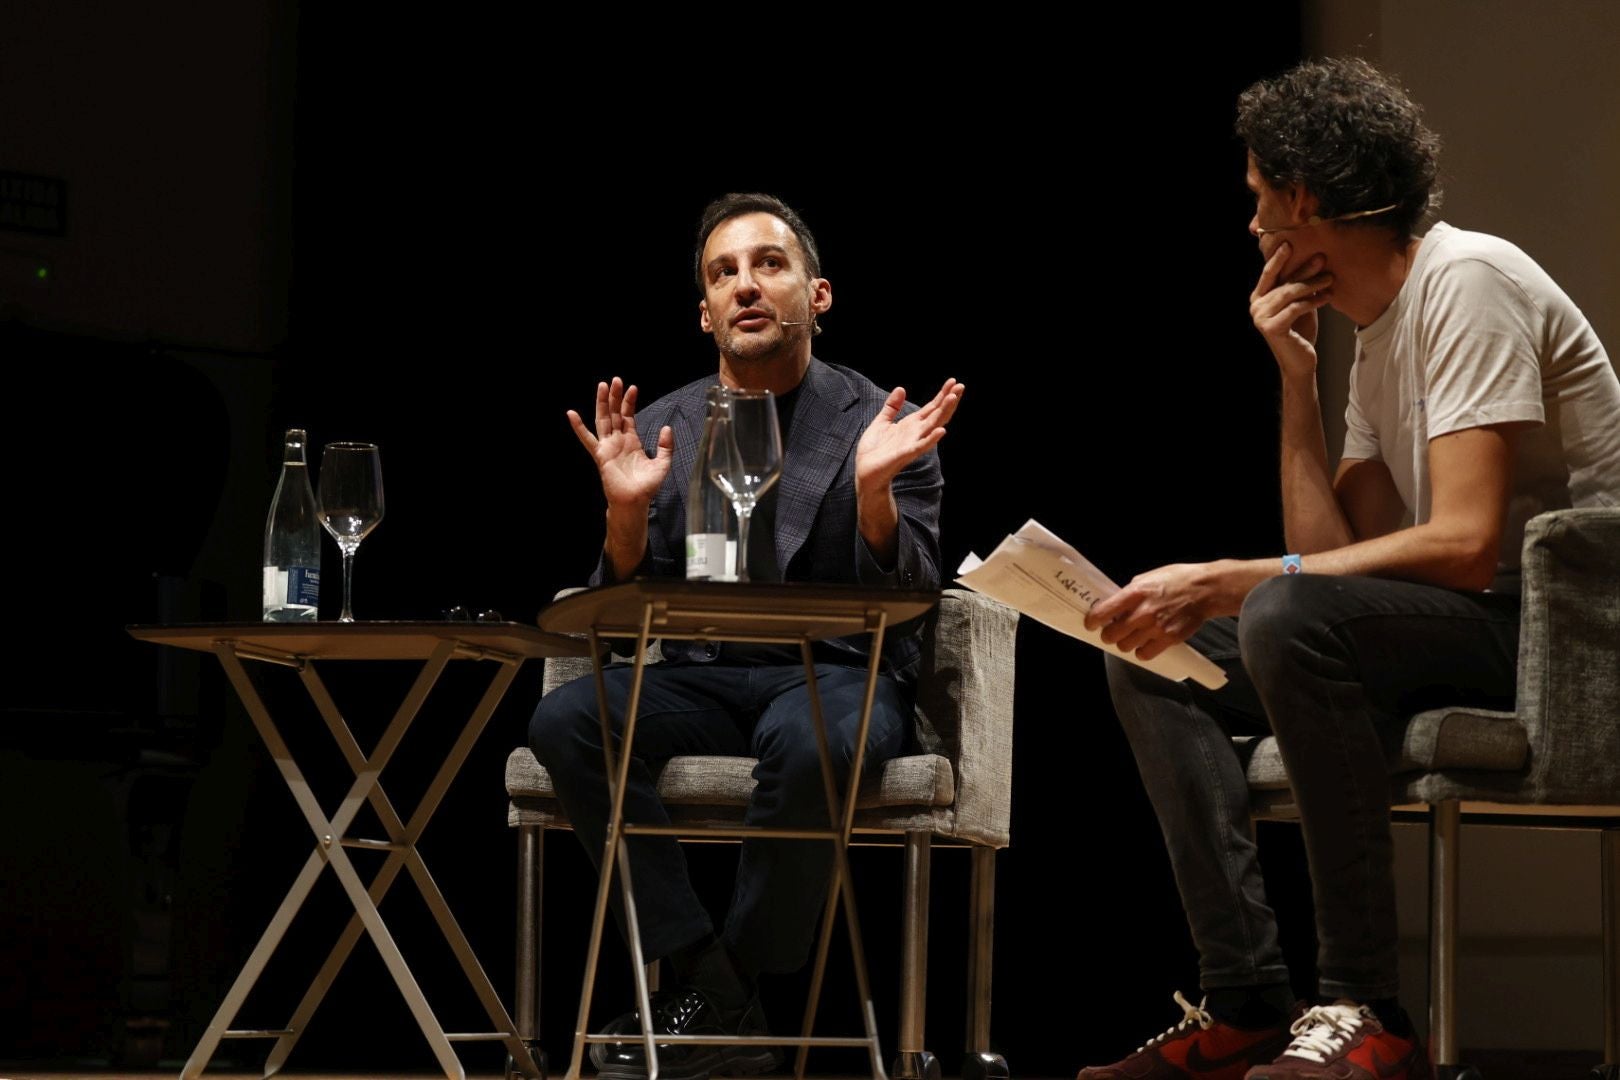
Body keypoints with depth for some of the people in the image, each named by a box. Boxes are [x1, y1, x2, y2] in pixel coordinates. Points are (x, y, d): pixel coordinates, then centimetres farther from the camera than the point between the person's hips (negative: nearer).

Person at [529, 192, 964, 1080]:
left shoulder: (882, 424, 2)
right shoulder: (660, 429, 10)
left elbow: (907, 601, -6)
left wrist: (872, 491, -23)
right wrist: (626, 509, -12)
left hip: (836, 677, -3)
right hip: (701, 678, 3)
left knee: (810, 746, -38)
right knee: (564, 723, -26)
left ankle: (719, 998, -18)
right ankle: (704, 974, -21)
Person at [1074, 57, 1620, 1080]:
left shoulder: (1466, 284, -13)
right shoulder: (1377, 336, 16)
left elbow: (1463, 544, -24)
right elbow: (1335, 553, 9)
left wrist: (1223, 583, -23)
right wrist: (1297, 378, 4)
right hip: (1473, 627, 10)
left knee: (1289, 618, -33)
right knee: (1154, 656, 4)